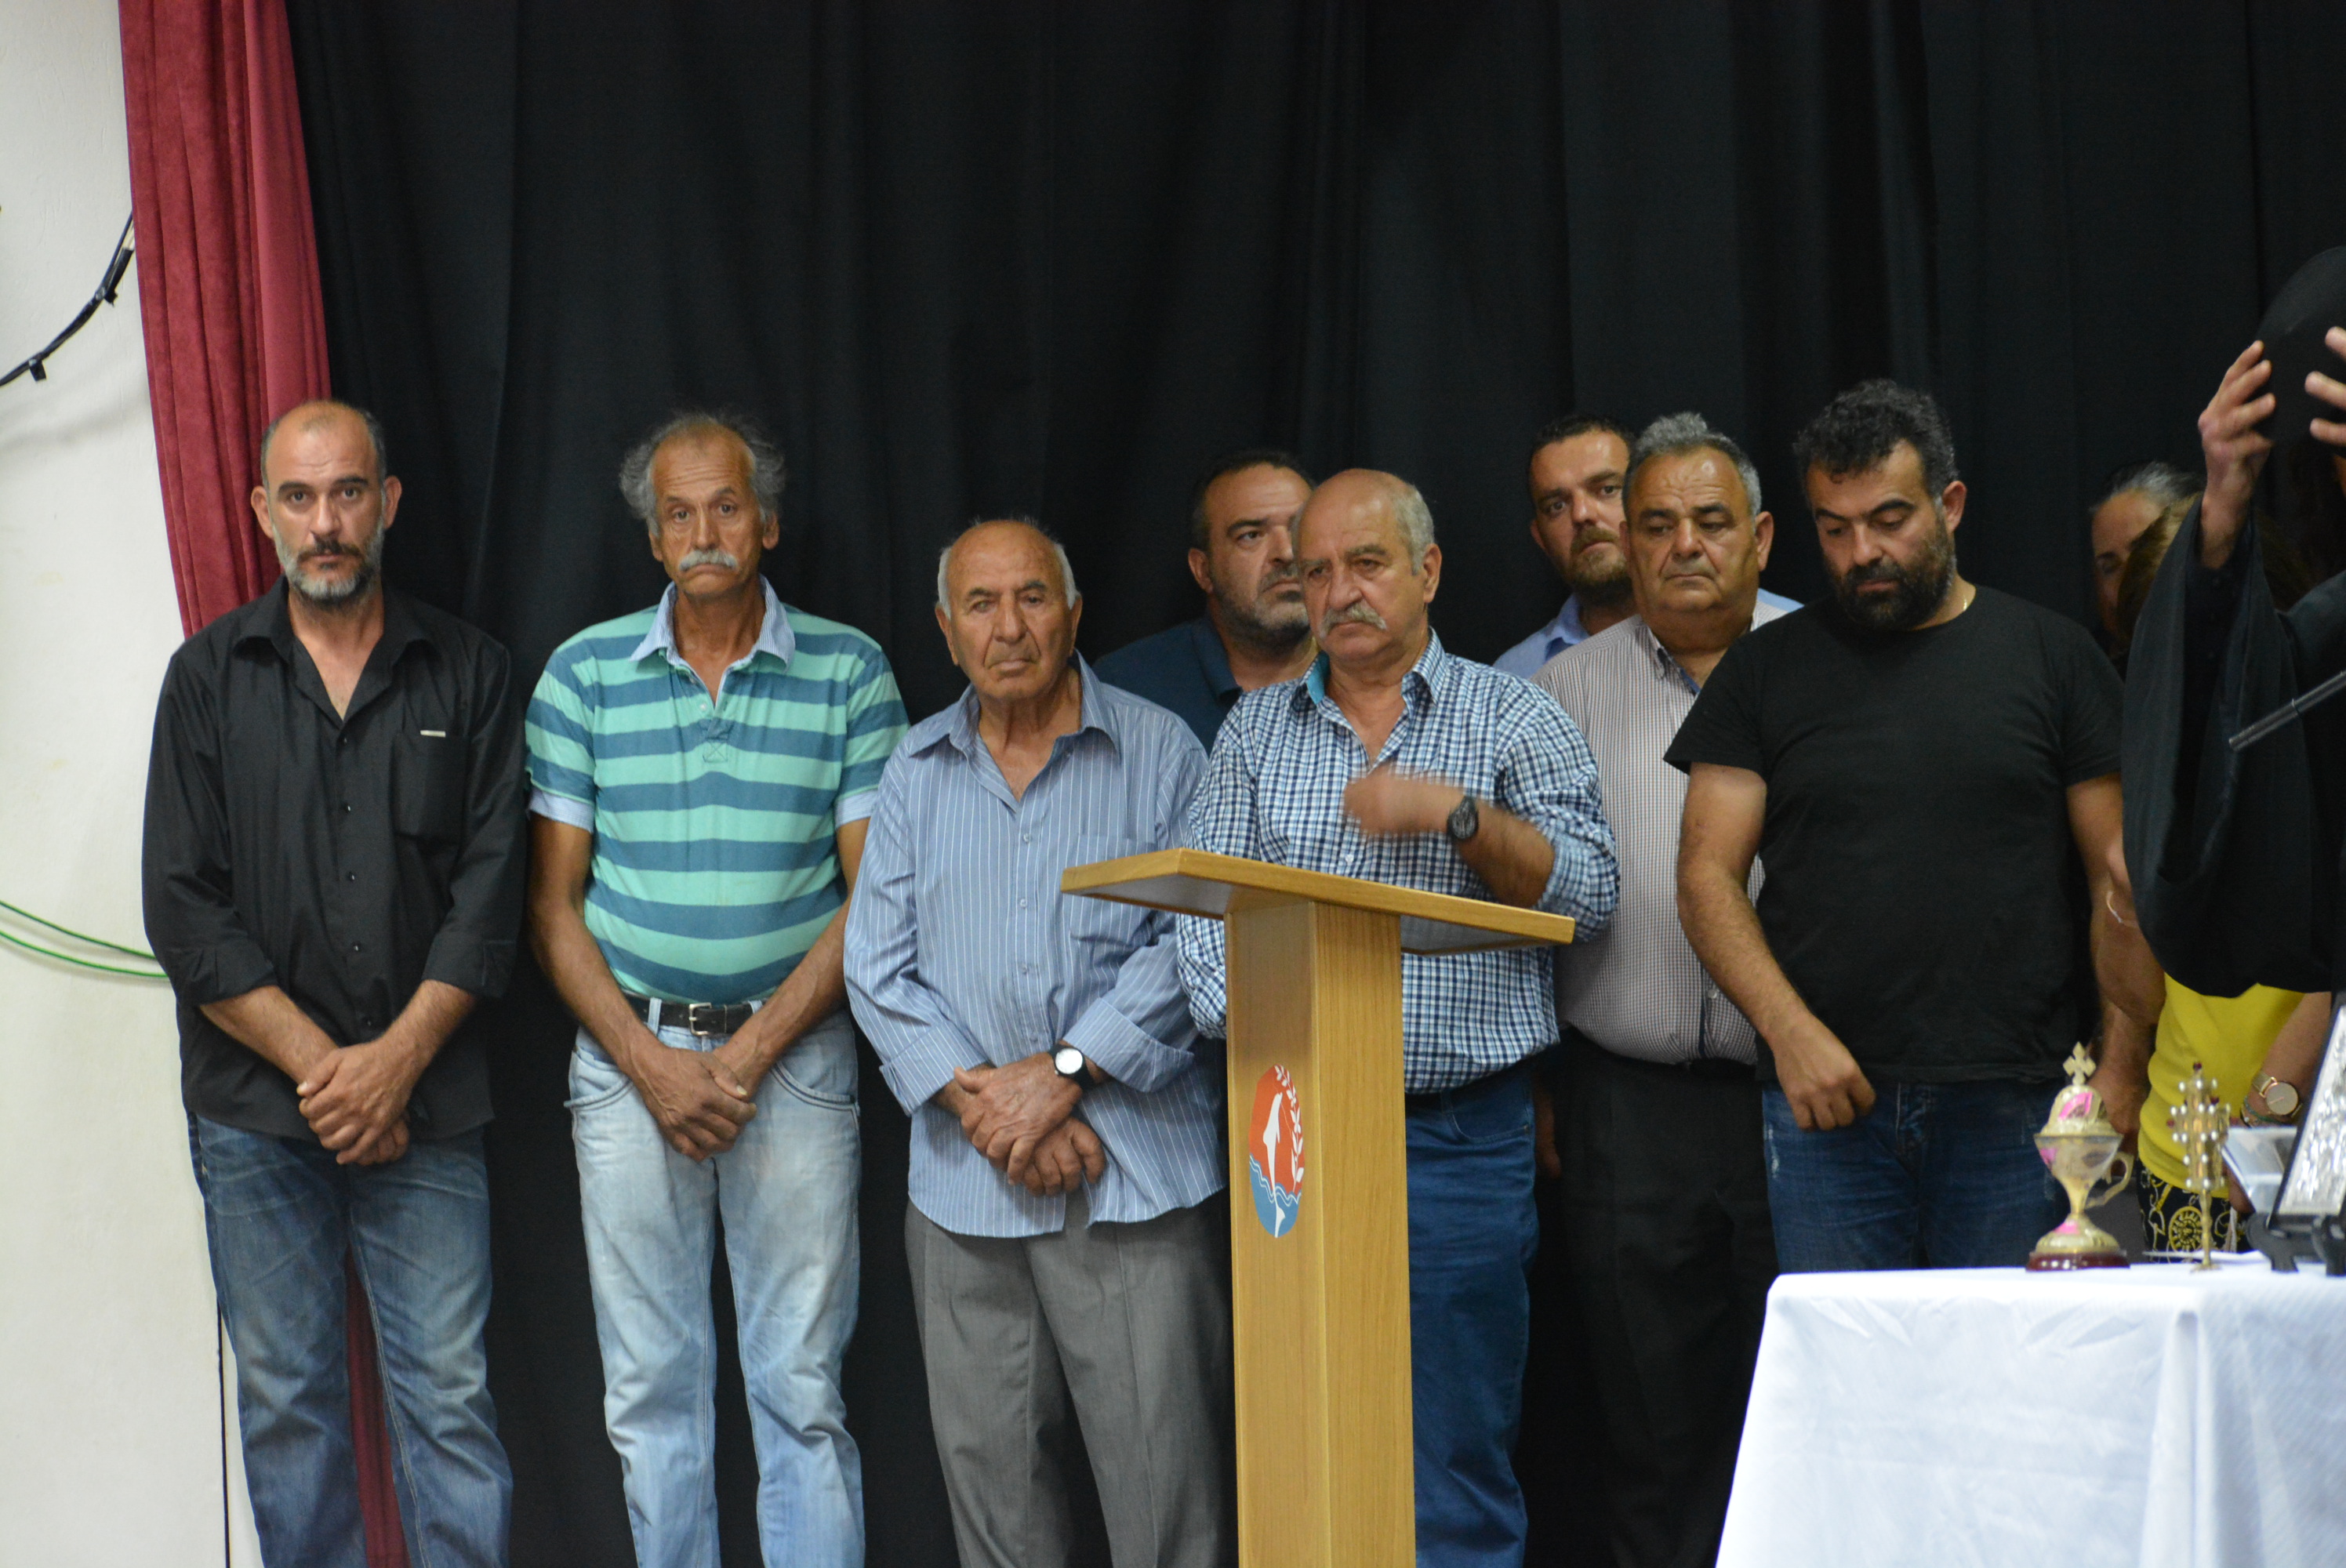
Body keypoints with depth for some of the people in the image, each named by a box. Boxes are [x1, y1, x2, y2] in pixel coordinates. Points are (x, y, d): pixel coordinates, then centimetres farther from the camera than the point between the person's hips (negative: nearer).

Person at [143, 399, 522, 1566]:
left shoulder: (467, 674, 6)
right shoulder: (210, 676, 4)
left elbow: (489, 892, 0)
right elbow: (184, 910, -2)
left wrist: (395, 1061, -11)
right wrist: (321, 1064, -9)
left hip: (424, 1107, 0)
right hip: (256, 1114, 0)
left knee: (450, 1395, -2)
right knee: (286, 1399, 6)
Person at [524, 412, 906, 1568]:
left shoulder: (850, 674, 2)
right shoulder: (584, 675, 5)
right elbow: (554, 902, 4)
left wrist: (753, 1051, -10)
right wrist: (650, 1063, -7)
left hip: (792, 1052, -1)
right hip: (629, 1054, 1)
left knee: (802, 1385, -1)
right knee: (649, 1388, 4)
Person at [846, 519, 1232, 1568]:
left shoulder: (1158, 752, 3)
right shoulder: (915, 772, 12)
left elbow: (1194, 940, -5)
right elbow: (878, 968, 7)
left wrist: (1064, 1070, -13)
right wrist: (984, 1102, -7)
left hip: (1138, 1177, -3)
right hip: (964, 1182, 3)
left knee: (1164, 1465, -6)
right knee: (987, 1465, 6)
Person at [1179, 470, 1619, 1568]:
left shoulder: (1514, 720, 7)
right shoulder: (1255, 729, 15)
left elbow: (1588, 894, -1)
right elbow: (1201, 905, 7)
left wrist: (1459, 814, -13)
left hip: (1461, 1137, -2)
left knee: (1456, 1463, -2)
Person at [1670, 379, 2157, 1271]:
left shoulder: (2053, 656, 8)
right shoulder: (1767, 670, 10)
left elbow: (2119, 876, 6)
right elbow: (1708, 874, 5)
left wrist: (2121, 1066, -4)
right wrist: (1790, 1030, -10)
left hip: (2016, 1108, 0)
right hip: (1827, 1099, 1)